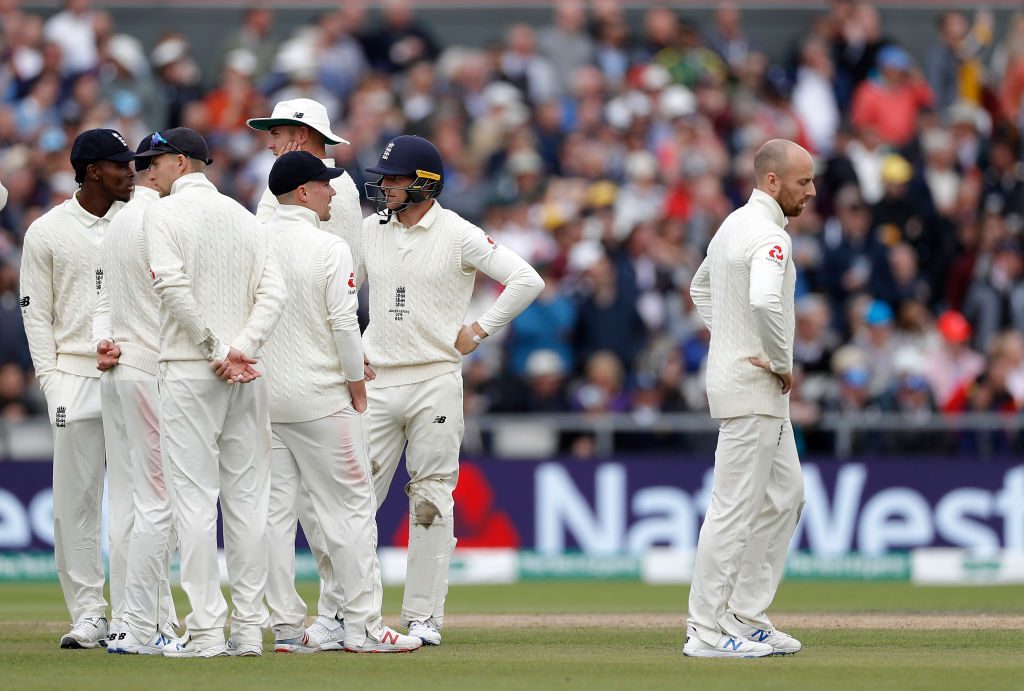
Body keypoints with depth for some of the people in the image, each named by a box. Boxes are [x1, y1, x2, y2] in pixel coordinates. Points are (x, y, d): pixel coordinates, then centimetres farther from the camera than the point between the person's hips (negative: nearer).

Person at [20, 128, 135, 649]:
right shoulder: (47, 232, 3)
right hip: (74, 377, -2)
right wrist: (51, 379, -6)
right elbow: (36, 312, 4)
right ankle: (88, 614, 1)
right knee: (75, 499, -3)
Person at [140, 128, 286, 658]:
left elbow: (174, 289, -15)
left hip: (189, 370, -5)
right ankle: (248, 628, 6)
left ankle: (205, 630, -10)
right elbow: (273, 292, 3)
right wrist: (242, 349, -6)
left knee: (195, 497, -6)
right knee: (246, 496, 7)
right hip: (248, 374, 6)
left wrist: (216, 350, -12)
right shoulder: (244, 216, 14)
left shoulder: (164, 213, -3)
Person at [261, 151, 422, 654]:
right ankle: (361, 626, -2)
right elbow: (343, 322, -14)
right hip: (318, 395, -5)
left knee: (274, 509, 7)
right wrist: (356, 381, 0)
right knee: (349, 505, 0)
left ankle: (286, 627, 7)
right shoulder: (329, 249, -11)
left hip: (259, 397, 6)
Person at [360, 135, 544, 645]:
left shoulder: (458, 235, -6)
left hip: (435, 382, -4)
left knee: (431, 502, 0)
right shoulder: (371, 230, 8)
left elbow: (527, 280, -10)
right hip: (377, 382, 4)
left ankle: (423, 618, 4)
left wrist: (479, 331, -9)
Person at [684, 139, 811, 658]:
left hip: (743, 378, 10)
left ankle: (747, 617, 17)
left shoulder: (734, 225, 14)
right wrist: (782, 363, -20)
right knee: (735, 507, -7)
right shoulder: (769, 235, -18)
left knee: (784, 495, 16)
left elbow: (701, 288, 29)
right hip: (755, 386, -10)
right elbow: (764, 302, -35)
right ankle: (707, 631, -4)